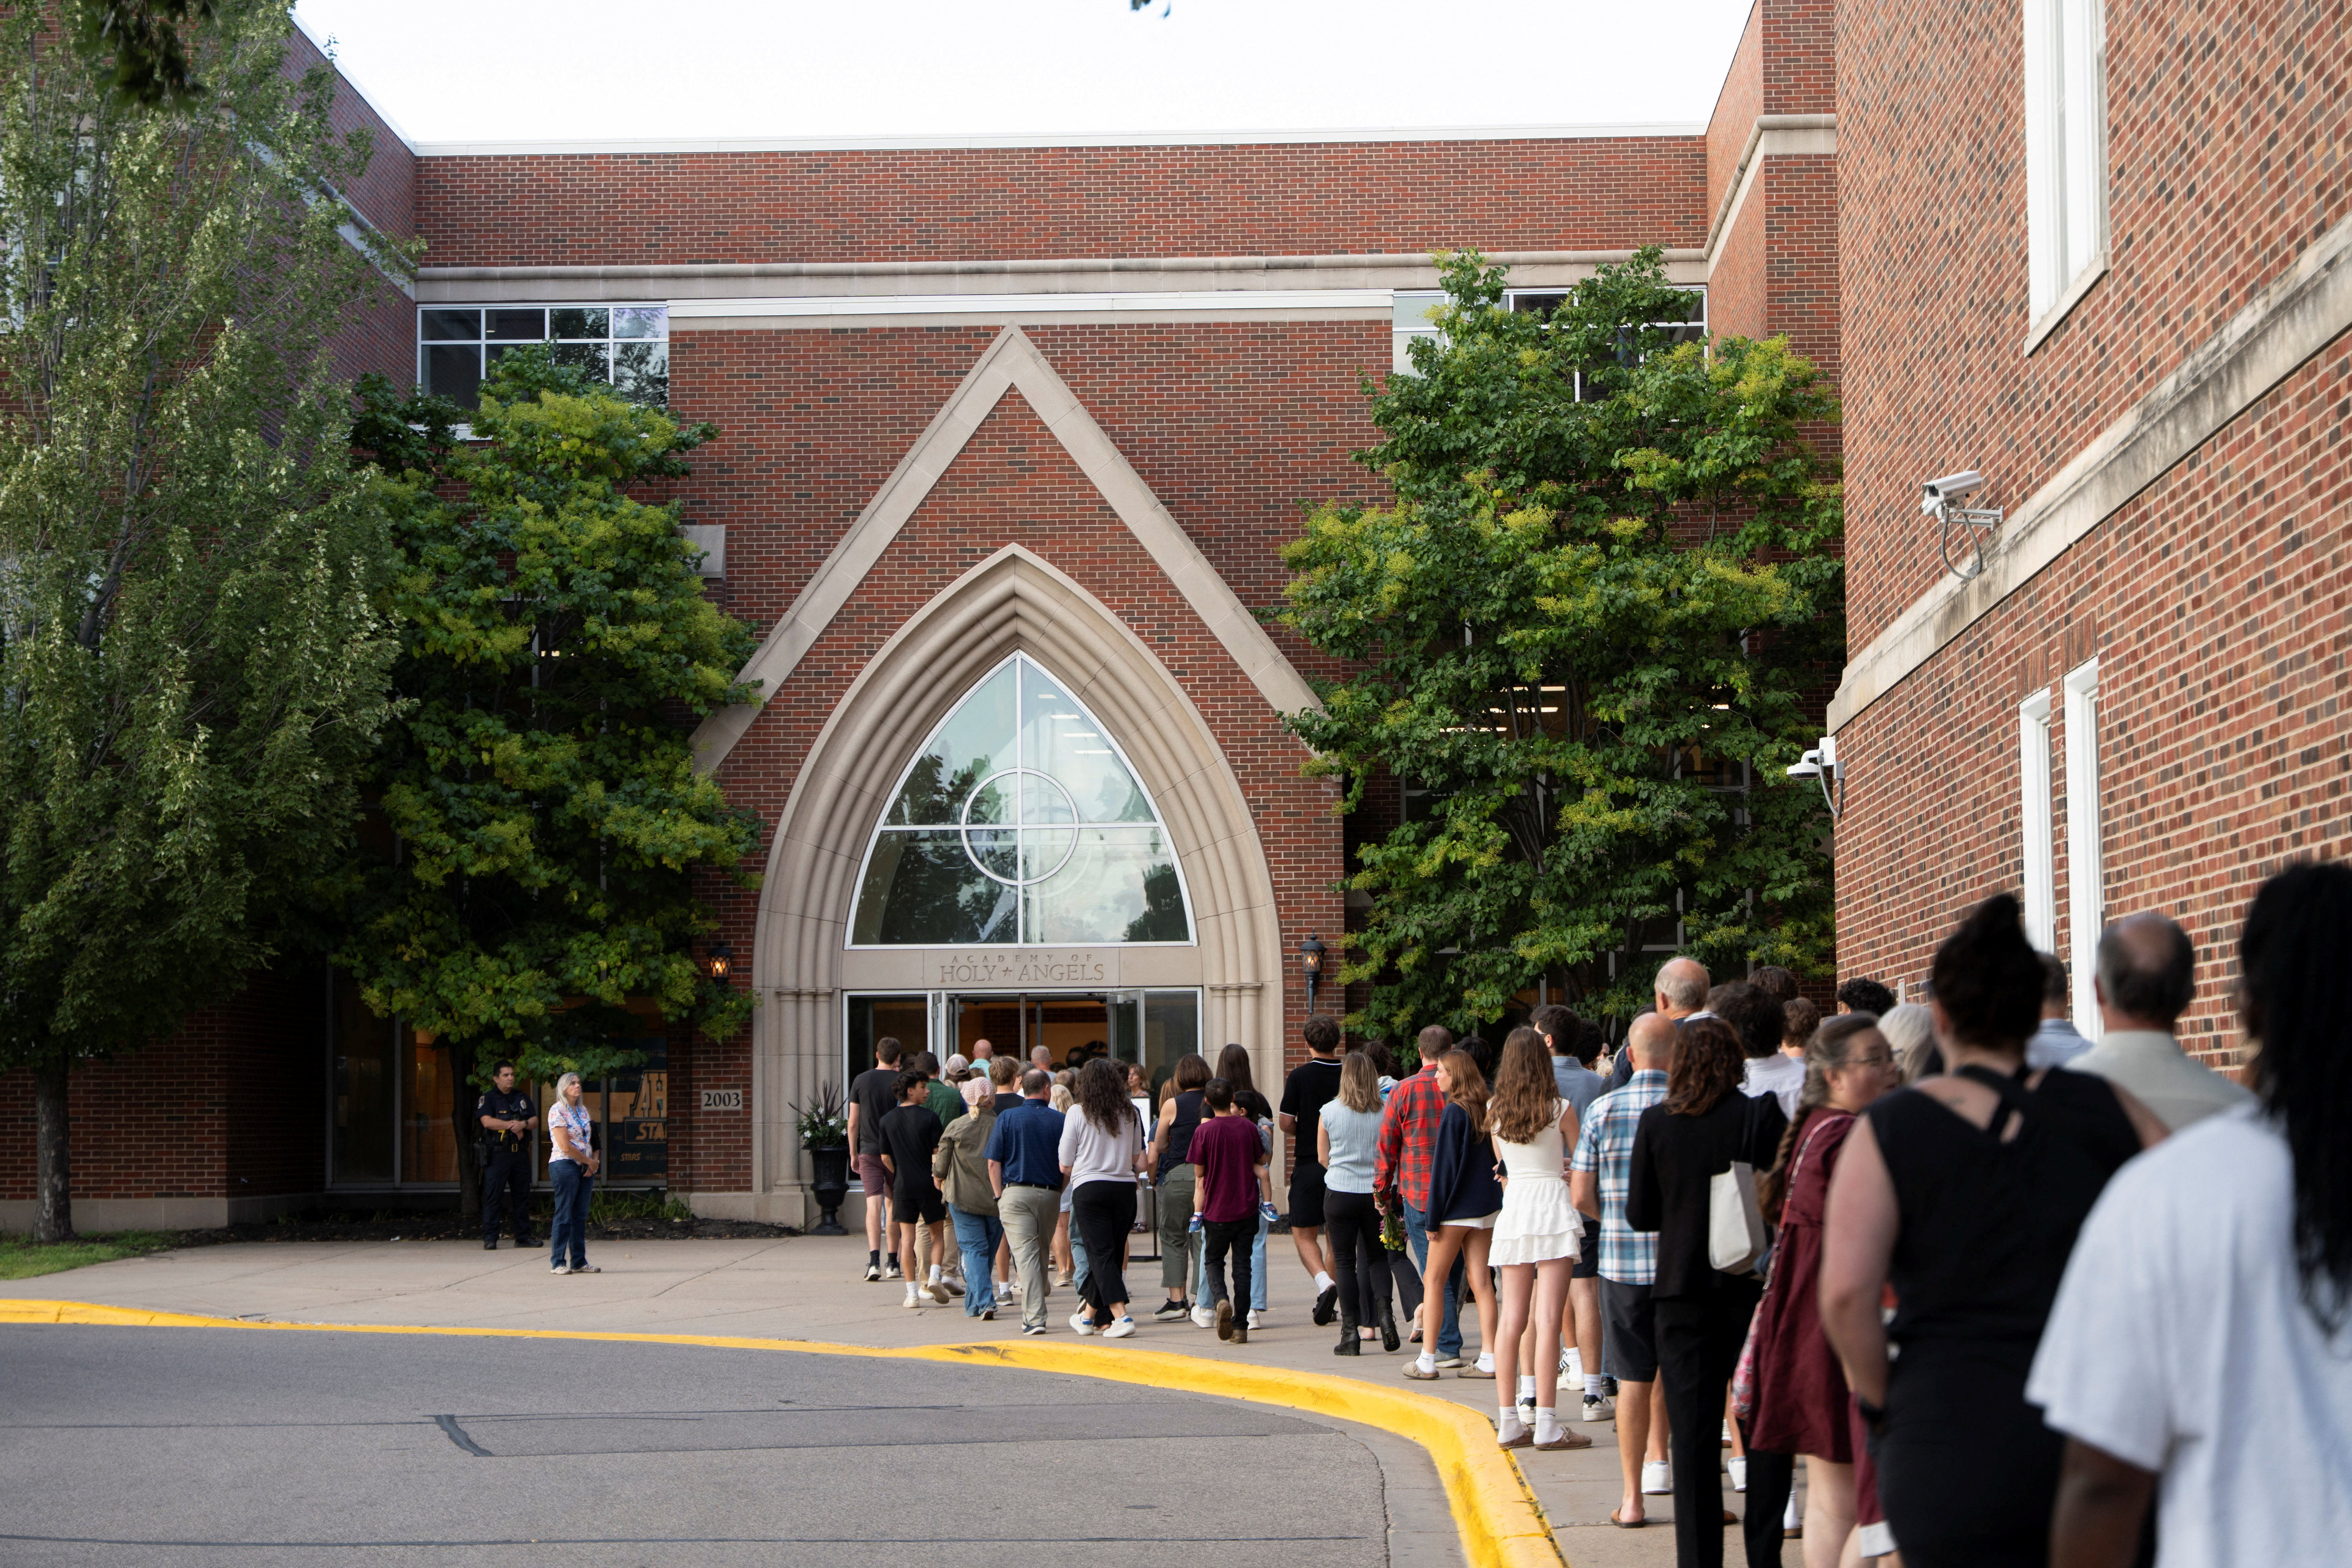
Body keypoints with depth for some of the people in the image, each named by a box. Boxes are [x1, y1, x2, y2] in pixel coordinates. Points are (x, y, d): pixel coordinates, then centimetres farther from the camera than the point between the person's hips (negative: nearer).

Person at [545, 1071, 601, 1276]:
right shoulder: (557, 1111, -8)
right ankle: (558, 1263, -2)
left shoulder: (583, 1111, 15)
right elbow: (565, 1146, -13)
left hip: (585, 1167, 7)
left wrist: (593, 1163, -1)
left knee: (580, 1217, 7)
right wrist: (590, 1162, -6)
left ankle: (579, 1262, 11)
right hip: (565, 1165, -7)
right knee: (564, 1216, -6)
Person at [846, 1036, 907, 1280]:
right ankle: (893, 1263, 15)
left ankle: (874, 1261, -21)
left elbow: (853, 1123, 3)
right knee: (892, 1205, 11)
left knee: (873, 1205, -6)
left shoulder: (861, 1081, 1)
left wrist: (853, 1153, 13)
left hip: (868, 1151, 0)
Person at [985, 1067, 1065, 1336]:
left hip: (1016, 1193, -2)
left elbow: (993, 1163, -3)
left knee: (1026, 1255, -5)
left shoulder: (1007, 1118, -1)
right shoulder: (1060, 1120, 1)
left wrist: (1000, 1196, 5)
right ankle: (1030, 1313, 31)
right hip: (1050, 1194, 2)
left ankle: (1036, 1317, -14)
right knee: (1041, 1252, 18)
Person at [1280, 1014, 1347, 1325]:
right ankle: (1327, 1302, 19)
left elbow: (1286, 1124, -8)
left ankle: (1325, 1283, -20)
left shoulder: (1299, 1077, -9)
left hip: (1309, 1165, -3)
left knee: (1304, 1235, 4)